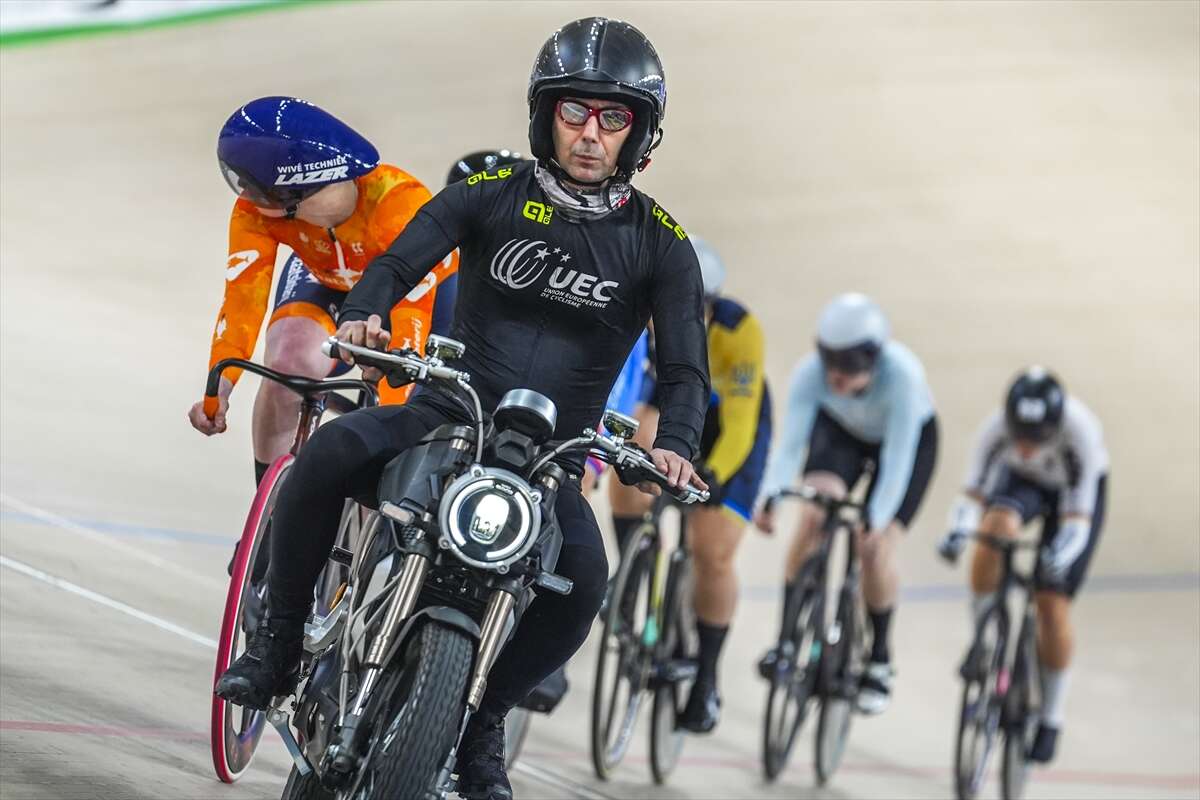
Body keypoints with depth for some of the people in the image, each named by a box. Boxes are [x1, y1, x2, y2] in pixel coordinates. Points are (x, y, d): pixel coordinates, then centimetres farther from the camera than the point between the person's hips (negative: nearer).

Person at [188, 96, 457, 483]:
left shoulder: (401, 203, -41)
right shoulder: (257, 210, -30)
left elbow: (411, 314, -47)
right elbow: (243, 298, -36)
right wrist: (219, 387, -51)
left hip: (421, 288, -2)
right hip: (325, 283, 2)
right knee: (289, 364, -28)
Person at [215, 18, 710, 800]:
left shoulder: (660, 243, 0)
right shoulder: (490, 194, 0)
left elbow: (685, 366, -5)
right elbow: (400, 262, -10)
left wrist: (675, 446, -27)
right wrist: (362, 318, -34)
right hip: (444, 417, 0)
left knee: (583, 579, -30)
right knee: (329, 454, -31)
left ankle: (485, 718, -4)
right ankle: (279, 641, -12)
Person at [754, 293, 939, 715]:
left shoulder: (902, 375, -40)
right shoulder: (810, 373, -33)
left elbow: (897, 459, -40)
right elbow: (791, 442, -36)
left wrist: (877, 521, -49)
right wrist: (770, 496, -51)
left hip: (910, 436, -2)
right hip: (840, 431, 2)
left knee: (875, 550, -14)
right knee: (813, 516, -22)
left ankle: (878, 660, 7)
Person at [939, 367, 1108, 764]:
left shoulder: (1081, 431, -39)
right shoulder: (997, 426, -34)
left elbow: (1077, 518, -35)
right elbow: (973, 491, -26)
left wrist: (1059, 556, -53)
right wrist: (958, 532, -45)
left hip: (1076, 491, -2)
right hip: (1022, 480, 2)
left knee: (1052, 604, -8)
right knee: (996, 528, -34)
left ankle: (1050, 719, 11)